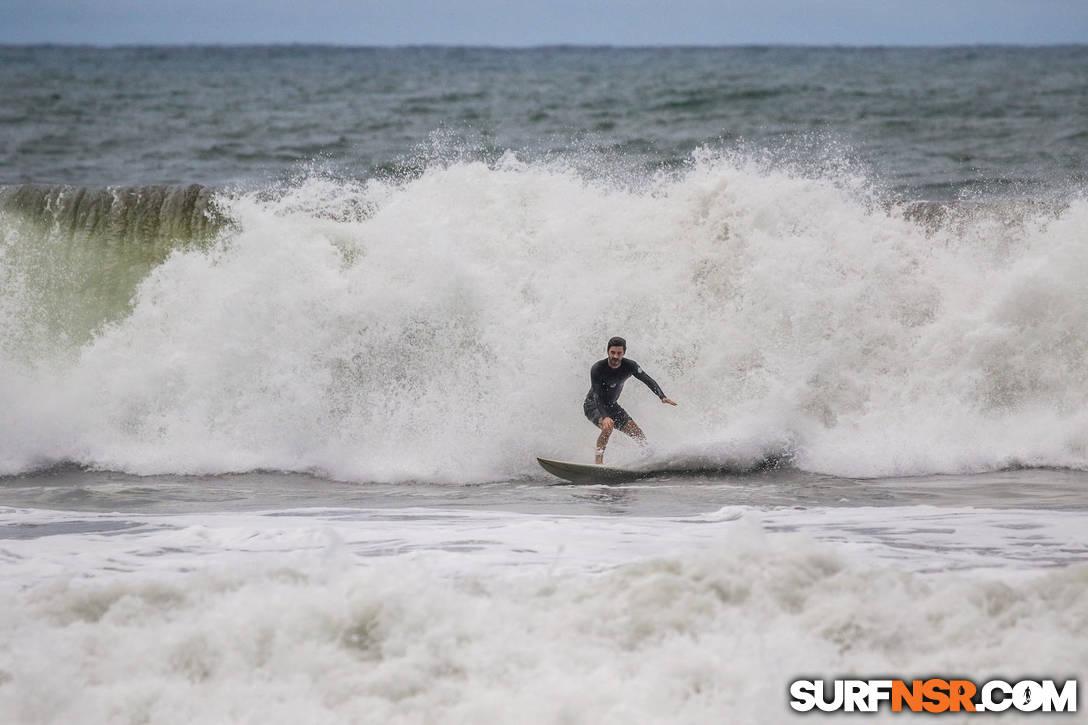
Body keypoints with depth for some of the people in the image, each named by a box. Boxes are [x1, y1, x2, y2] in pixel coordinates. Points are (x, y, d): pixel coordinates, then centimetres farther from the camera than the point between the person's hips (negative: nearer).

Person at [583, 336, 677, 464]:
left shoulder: (629, 366, -12)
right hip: (593, 406, -5)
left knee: (639, 435, -3)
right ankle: (598, 462, -32)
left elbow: (648, 380, -2)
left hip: (611, 406, 5)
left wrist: (662, 397, -19)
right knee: (608, 426, -36)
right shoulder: (597, 369, -26)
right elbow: (597, 396, -32)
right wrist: (604, 418, -47)